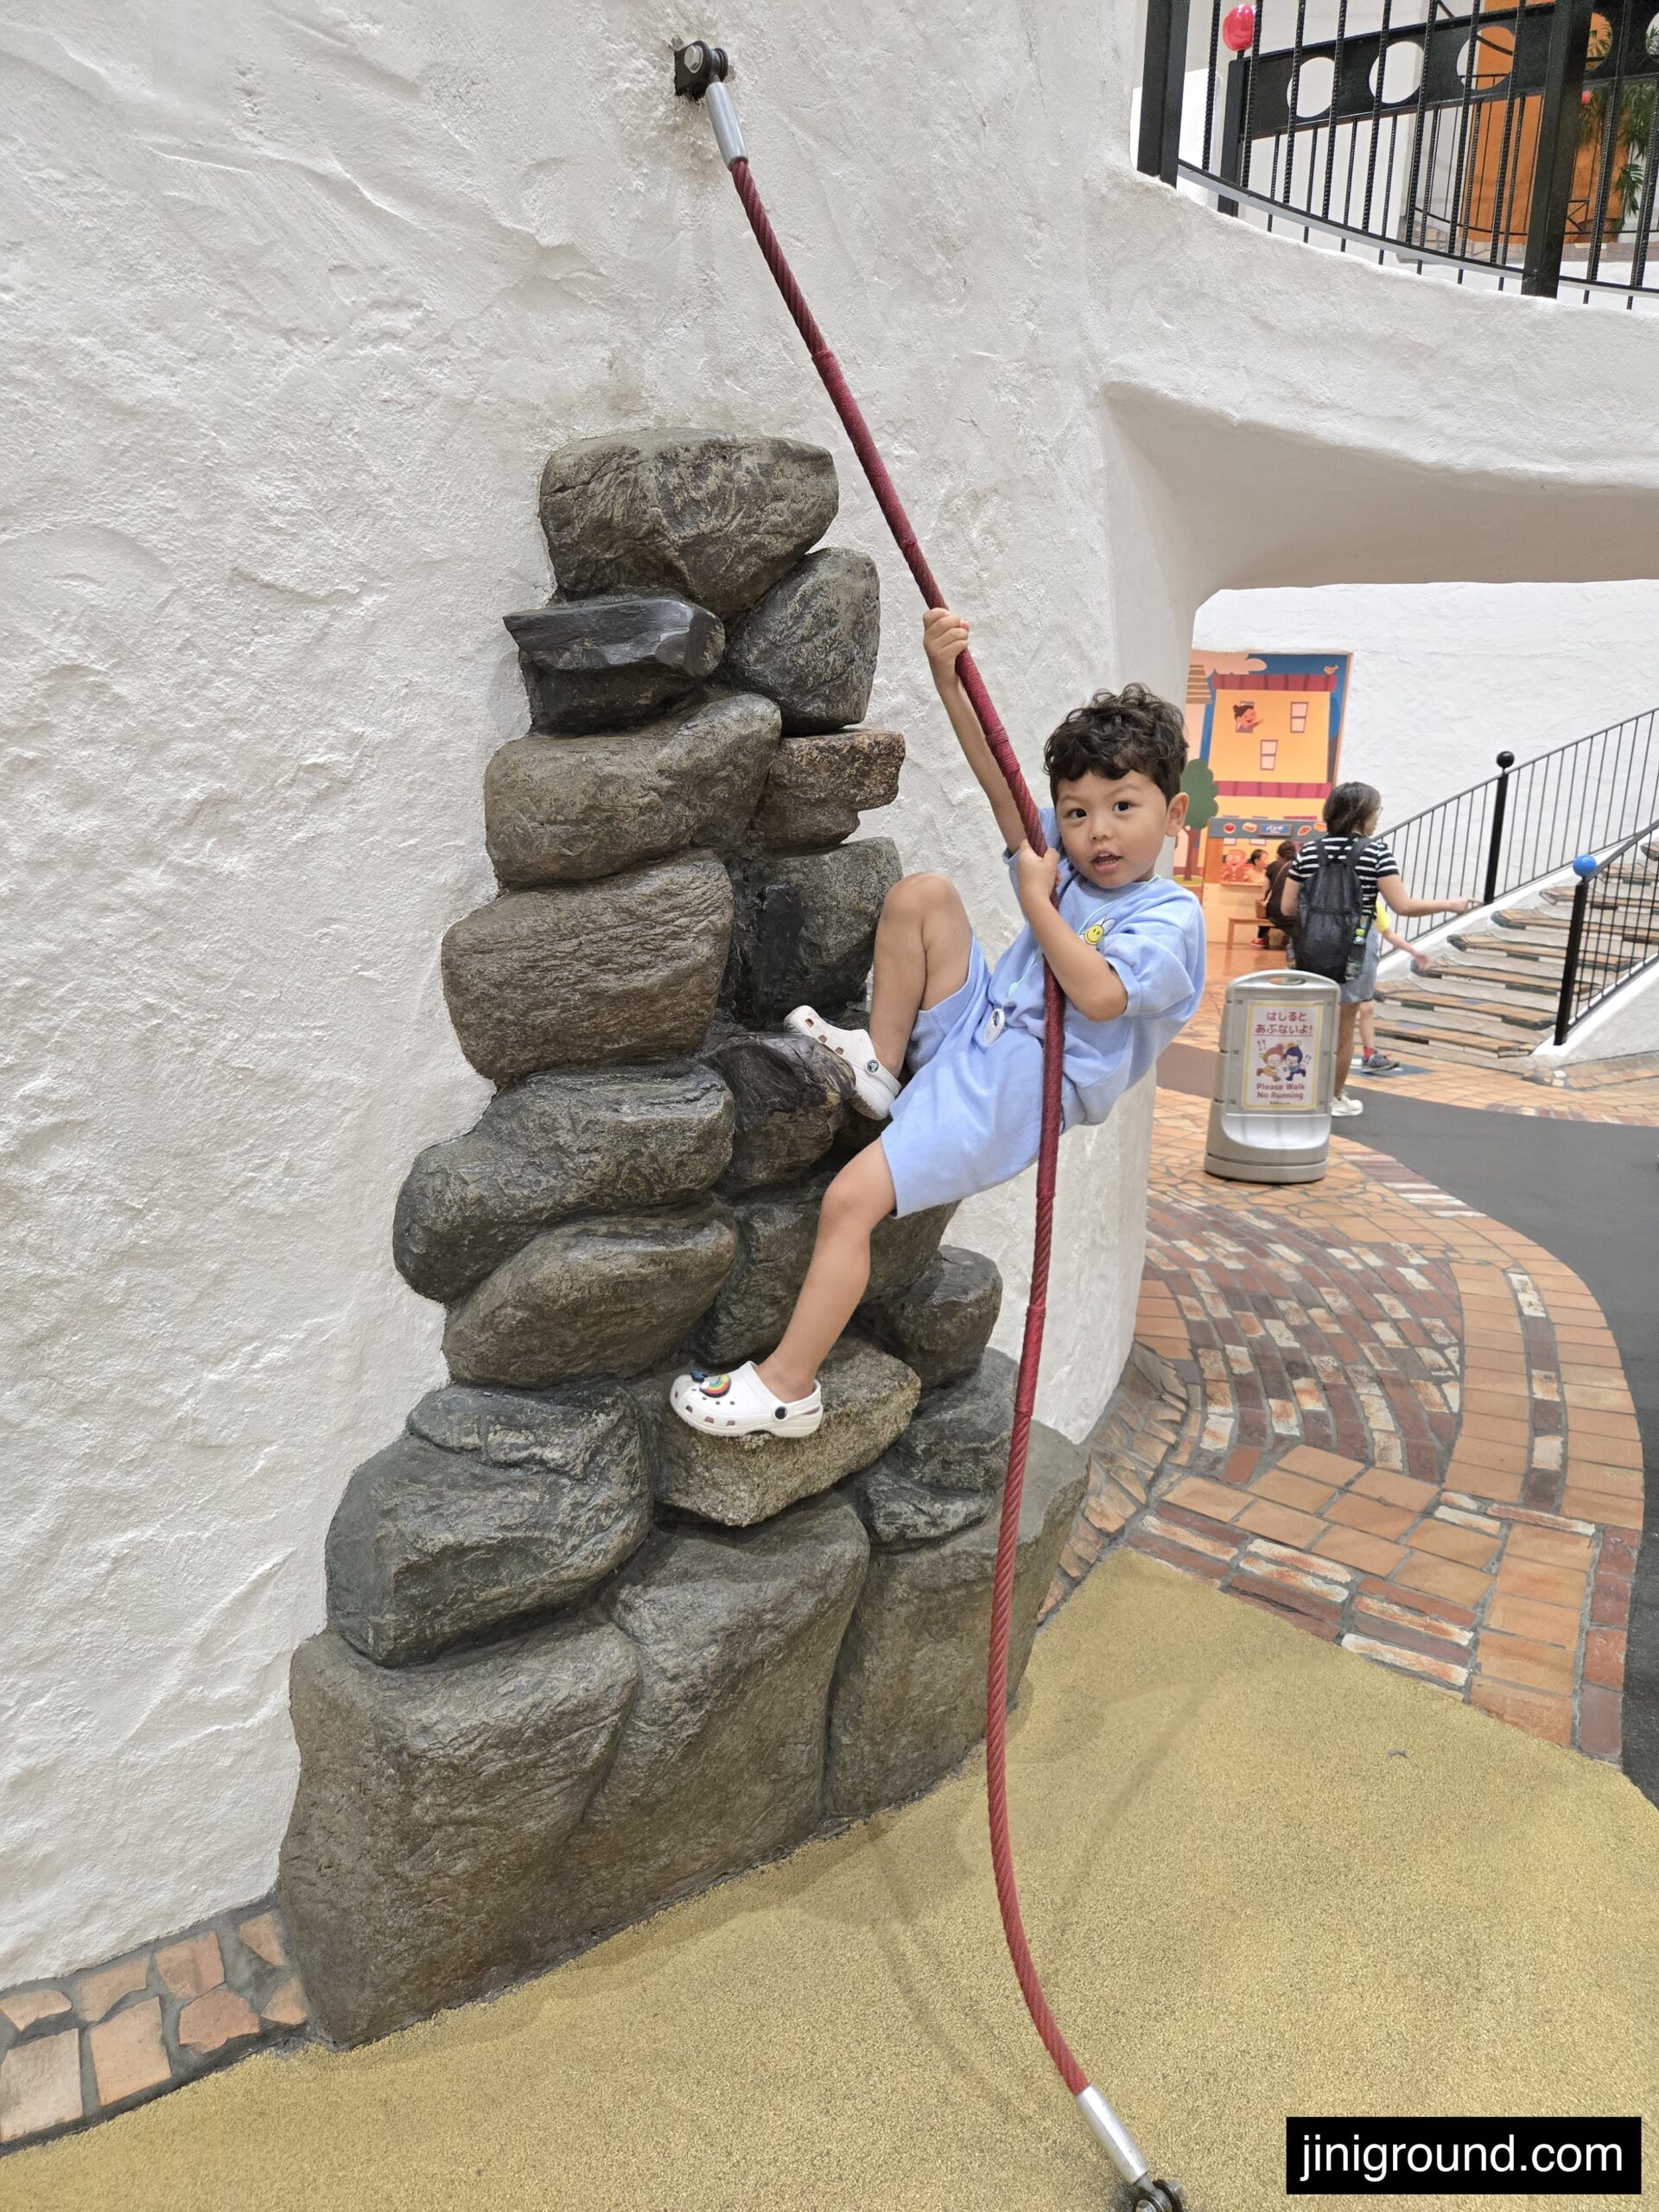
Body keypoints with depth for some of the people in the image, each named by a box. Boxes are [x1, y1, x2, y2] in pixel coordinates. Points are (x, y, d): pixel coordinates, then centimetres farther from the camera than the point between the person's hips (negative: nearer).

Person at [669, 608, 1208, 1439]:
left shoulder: (1170, 917, -8)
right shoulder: (1065, 856, 12)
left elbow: (1100, 994, -24)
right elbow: (998, 775, 7)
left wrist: (1036, 902, -15)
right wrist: (947, 678, -4)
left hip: (1015, 1086, -7)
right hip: (975, 1027, 8)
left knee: (851, 1197, -18)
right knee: (921, 894, -4)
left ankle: (786, 1387, -6)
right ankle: (881, 1063, 2)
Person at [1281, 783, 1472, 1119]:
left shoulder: (1309, 850, 0)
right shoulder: (1376, 851, -10)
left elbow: (1288, 907, 1)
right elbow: (1403, 905, -13)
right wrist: (1450, 904, -1)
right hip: (1355, 950, -3)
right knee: (1343, 1028, 9)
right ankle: (1335, 1098, 21)